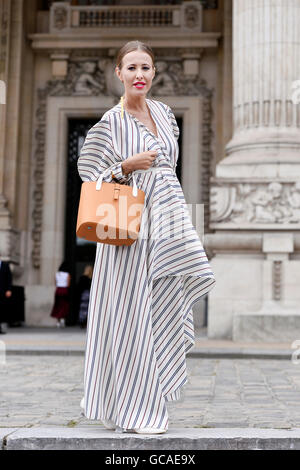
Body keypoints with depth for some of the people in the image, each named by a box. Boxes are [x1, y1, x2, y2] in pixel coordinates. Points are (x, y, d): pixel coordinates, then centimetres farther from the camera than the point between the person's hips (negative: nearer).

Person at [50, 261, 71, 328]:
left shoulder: (57, 274, 4)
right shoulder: (68, 274, -8)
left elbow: (56, 283, 7)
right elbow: (68, 284, -10)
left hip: (58, 290, 4)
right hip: (65, 290, -4)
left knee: (58, 306, 10)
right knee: (65, 306, 4)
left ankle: (58, 321, 11)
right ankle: (62, 319, -13)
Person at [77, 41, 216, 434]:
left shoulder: (163, 112, 14)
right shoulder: (110, 122, -4)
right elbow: (91, 178, -4)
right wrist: (128, 166, -18)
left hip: (166, 221, 6)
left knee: (162, 309, 5)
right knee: (130, 313, -5)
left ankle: (145, 402, 18)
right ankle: (129, 412, 5)